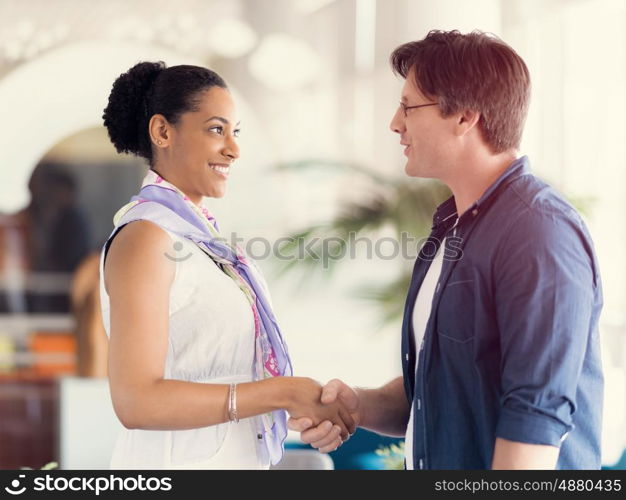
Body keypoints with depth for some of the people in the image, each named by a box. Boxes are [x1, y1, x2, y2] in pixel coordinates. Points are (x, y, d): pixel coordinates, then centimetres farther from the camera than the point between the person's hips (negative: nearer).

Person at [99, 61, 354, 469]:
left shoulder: (195, 230, 10)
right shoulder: (145, 236, -16)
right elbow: (136, 401, -23)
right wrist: (282, 393, -21)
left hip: (231, 458, 8)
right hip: (177, 460, -8)